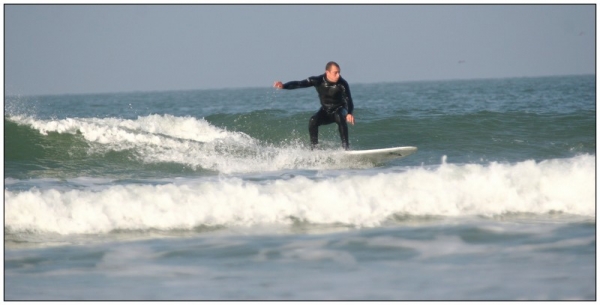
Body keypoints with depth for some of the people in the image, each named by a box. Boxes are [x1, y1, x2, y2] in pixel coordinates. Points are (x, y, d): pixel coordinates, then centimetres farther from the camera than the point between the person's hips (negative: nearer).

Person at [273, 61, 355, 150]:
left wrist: (349, 113, -51)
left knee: (341, 118, -36)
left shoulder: (342, 84, -22)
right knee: (313, 121, -28)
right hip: (325, 111, 2)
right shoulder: (318, 81, -17)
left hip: (339, 110, -2)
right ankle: (313, 147, -18)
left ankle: (346, 147, -31)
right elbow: (300, 84, -18)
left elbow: (348, 100, -30)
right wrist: (283, 86, -34)